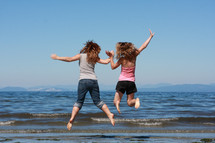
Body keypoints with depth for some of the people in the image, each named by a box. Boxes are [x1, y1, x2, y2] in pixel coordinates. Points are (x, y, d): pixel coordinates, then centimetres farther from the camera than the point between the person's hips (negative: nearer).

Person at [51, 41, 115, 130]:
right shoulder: (94, 58, 10)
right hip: (93, 81, 2)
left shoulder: (81, 55, 5)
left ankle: (71, 119, -8)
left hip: (83, 80, -1)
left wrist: (57, 57, 3)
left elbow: (70, 59, -3)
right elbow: (105, 62, 9)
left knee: (79, 101, 3)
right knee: (97, 101, 9)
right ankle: (109, 114, -2)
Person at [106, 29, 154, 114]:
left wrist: (111, 57, 6)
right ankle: (136, 100, -23)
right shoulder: (134, 56, -2)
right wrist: (150, 37, 15)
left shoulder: (122, 59, -10)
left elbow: (113, 67, 2)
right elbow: (143, 46, 7)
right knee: (129, 102, 10)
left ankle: (117, 102, -31)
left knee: (116, 101, 5)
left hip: (122, 81, -3)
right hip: (131, 82, 3)